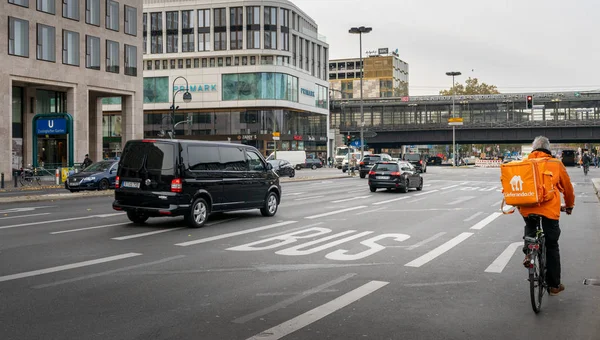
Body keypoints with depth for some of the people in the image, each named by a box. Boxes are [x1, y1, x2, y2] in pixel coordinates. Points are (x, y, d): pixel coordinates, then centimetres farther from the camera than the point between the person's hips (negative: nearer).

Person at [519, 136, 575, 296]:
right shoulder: (556, 164, 9)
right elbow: (567, 187, 19)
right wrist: (569, 205, 36)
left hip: (526, 208, 2)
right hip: (549, 209, -2)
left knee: (530, 229, 34)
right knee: (552, 247, 11)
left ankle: (528, 252, 7)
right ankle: (554, 285, 19)